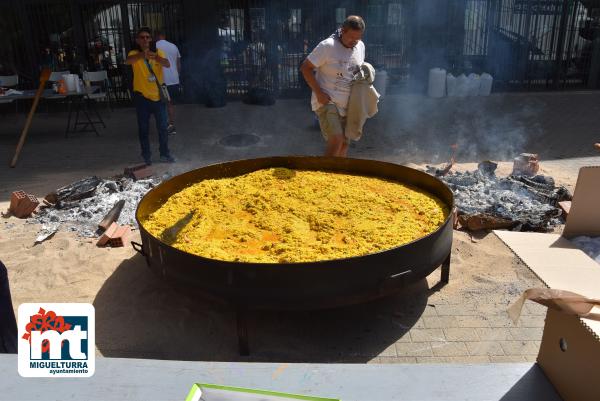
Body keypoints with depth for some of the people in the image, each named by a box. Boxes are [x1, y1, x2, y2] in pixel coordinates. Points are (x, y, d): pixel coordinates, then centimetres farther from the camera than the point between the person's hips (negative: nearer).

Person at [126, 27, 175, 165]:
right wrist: (142, 55, -51)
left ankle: (165, 154, 19)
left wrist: (156, 57, -42)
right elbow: (127, 61, -30)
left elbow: (167, 64, -20)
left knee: (162, 127, 7)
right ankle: (146, 155, 18)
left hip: (158, 95, 2)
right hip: (142, 96, -1)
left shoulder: (157, 52, 0)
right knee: (143, 128, 7)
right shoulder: (135, 54, -6)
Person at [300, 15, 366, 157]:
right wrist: (318, 93, -19)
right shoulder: (327, 46, -15)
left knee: (344, 143, 11)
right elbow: (305, 68, -12)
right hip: (327, 101, -7)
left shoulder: (360, 46, 6)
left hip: (347, 104, 7)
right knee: (336, 140, -21)